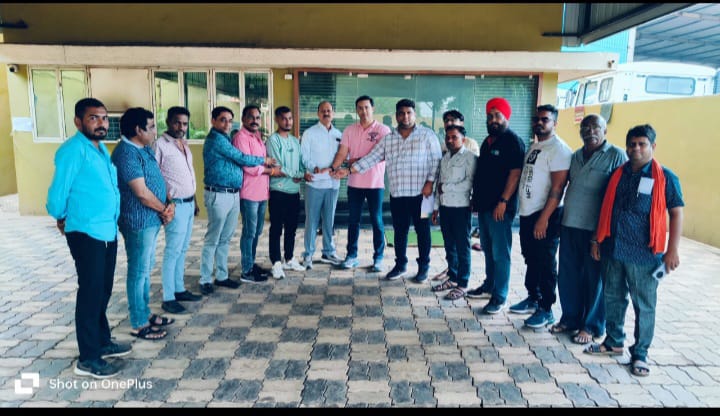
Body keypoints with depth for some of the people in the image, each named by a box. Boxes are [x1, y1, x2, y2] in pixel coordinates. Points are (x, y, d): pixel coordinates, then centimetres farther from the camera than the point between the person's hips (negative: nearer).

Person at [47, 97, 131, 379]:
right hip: (86, 233, -9)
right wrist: (62, 219, 2)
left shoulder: (101, 148, 13)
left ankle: (102, 342, 32)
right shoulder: (73, 150, -16)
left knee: (103, 291, 17)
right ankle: (88, 358, 9)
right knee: (91, 292, -2)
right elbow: (58, 191, -14)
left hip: (108, 231, 9)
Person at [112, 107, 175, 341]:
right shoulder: (126, 154, -19)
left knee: (147, 268, 19)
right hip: (139, 222, -10)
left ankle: (145, 313, 33)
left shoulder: (145, 149, 11)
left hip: (152, 219, 10)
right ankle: (138, 324, 13)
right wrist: (165, 209, -8)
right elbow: (142, 193, -23)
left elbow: (158, 179, 14)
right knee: (139, 272, 1)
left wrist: (169, 204, -3)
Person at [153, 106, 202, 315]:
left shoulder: (184, 143, 13)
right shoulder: (160, 144, -12)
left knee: (182, 250, 14)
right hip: (176, 205, -8)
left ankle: (179, 289, 25)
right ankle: (168, 298, 5)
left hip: (189, 203, 8)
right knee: (173, 252, -4)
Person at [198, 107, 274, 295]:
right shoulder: (216, 139, -13)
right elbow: (241, 158, -11)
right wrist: (264, 160, 3)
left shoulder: (224, 138, 16)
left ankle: (221, 276, 23)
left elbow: (236, 161, 16)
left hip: (233, 194, 9)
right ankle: (205, 280, 8)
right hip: (219, 195, -9)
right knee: (212, 239, -1)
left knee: (225, 238, 14)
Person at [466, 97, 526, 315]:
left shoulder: (513, 141, -8)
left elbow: (515, 174, -15)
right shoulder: (487, 141, 17)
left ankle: (499, 297, 4)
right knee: (488, 249, 17)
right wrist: (476, 198, 18)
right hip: (484, 205, 8)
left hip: (500, 207, -8)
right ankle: (489, 286, 29)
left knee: (500, 253, -3)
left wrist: (503, 201, -20)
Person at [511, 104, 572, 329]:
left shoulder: (559, 149, -12)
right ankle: (533, 298, 32)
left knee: (545, 264, 0)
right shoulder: (533, 146, 15)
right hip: (527, 213, 8)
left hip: (545, 216, -8)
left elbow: (557, 188, -18)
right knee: (531, 260, 17)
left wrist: (544, 218, -22)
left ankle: (546, 310, 11)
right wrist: (524, 210, 13)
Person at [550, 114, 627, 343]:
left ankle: (592, 326, 19)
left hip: (596, 228, -6)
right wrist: (562, 216, 13)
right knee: (568, 275, 12)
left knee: (594, 278, 5)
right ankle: (570, 318, 28)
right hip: (569, 224, 6)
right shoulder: (575, 156, 14)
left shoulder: (616, 155, -4)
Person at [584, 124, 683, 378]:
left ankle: (640, 354, 20)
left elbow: (676, 214, -6)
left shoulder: (665, 178, -5)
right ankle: (613, 342, 33)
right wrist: (597, 239, 12)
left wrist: (672, 250, -11)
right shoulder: (617, 174, 8)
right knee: (613, 299, 16)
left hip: (644, 254, -4)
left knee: (644, 306, 6)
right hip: (613, 250, 5)